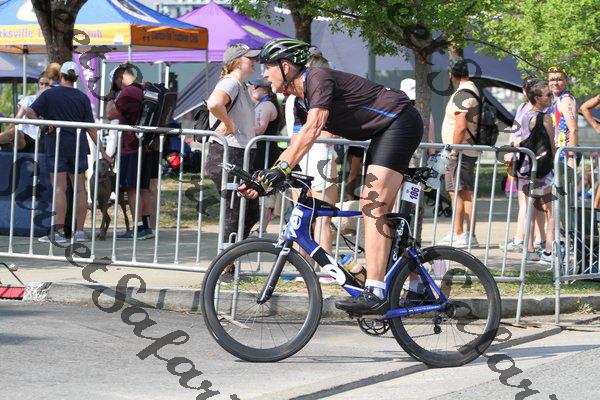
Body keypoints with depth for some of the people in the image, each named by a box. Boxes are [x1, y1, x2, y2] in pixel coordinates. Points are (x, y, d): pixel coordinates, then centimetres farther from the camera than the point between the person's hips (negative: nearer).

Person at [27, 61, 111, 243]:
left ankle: (58, 232, -9)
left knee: (59, 188, -5)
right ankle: (80, 231, 8)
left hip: (56, 144, -2)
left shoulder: (49, 95, 0)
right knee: (80, 188, 8)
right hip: (78, 146, 2)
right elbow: (91, 127, 5)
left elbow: (30, 112, -10)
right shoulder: (82, 98, 5)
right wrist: (102, 151, 8)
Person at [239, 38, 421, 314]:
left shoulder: (318, 78, -18)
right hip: (384, 133, 11)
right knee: (379, 211, 11)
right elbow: (298, 143, 15)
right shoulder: (305, 96, 13)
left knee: (373, 206, -19)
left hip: (401, 123, -11)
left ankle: (375, 293, -26)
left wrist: (282, 168, -38)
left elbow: (313, 128, -32)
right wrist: (264, 179, 6)